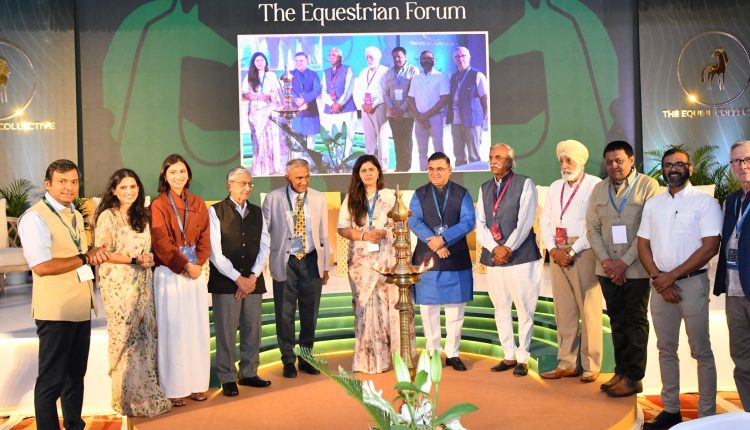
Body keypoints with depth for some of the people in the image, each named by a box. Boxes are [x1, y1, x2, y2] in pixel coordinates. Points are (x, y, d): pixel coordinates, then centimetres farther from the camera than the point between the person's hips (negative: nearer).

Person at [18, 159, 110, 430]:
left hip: (81, 307, 8)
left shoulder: (76, 216, 14)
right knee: (52, 379, 3)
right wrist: (86, 257, -18)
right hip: (55, 310, -8)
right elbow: (41, 266, -23)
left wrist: (93, 254, -1)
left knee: (76, 373, 19)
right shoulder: (35, 217, -13)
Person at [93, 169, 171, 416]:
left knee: (144, 336, 6)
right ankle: (128, 398, 11)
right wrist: (134, 260, -15)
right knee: (125, 338, 0)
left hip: (142, 284, 6)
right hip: (119, 284, -6)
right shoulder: (107, 216, -6)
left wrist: (150, 258, -2)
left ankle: (145, 392, 16)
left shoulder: (142, 216, 14)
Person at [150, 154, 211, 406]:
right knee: (172, 330, 1)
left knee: (197, 328, 7)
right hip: (170, 273, -4)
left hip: (196, 271, 4)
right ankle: (174, 388, 9)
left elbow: (204, 238, 7)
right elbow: (162, 243, -9)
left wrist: (198, 264, -8)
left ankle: (196, 384, 16)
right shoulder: (158, 205, -3)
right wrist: (185, 265, -15)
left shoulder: (198, 204, 10)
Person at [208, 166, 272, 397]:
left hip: (253, 281, 4)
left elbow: (264, 246, 7)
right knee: (226, 332, 0)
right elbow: (215, 252, -8)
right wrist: (238, 278, -11)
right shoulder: (215, 212, -2)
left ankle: (249, 373, 22)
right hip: (225, 282, -4)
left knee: (253, 330, 8)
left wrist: (253, 276, -6)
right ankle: (228, 378, 12)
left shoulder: (257, 212, 13)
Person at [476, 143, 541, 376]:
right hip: (493, 257, 5)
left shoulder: (524, 184, -1)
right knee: (501, 308, 10)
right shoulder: (484, 188, 14)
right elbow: (480, 224, 6)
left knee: (524, 309, 0)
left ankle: (522, 358, 12)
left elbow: (525, 222, -9)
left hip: (521, 256, -5)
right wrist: (495, 248, -10)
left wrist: (508, 249, -14)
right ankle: (509, 355, 22)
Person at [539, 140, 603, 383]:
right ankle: (566, 364, 15)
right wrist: (553, 250, -1)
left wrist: (572, 252, -12)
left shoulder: (595, 185, -4)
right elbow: (545, 221, 13)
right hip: (558, 253, 6)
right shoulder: (555, 187, 17)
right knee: (563, 310, 8)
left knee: (589, 310, -2)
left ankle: (591, 366, 7)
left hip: (584, 252, -6)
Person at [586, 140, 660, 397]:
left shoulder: (648, 186, -6)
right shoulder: (599, 190, 9)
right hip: (608, 268, 5)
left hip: (637, 268, -4)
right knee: (617, 321, 12)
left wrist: (625, 261, -14)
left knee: (635, 322, 3)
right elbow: (592, 228, 7)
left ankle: (633, 378, 11)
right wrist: (605, 260, -7)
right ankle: (621, 371, 21)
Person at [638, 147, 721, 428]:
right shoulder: (652, 204, 11)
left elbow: (710, 247, -11)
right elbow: (643, 245, 9)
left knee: (701, 351, 1)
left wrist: (672, 276, -14)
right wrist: (657, 278, -6)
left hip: (692, 282, -4)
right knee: (666, 349, 11)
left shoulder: (705, 202, -4)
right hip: (660, 284, 5)